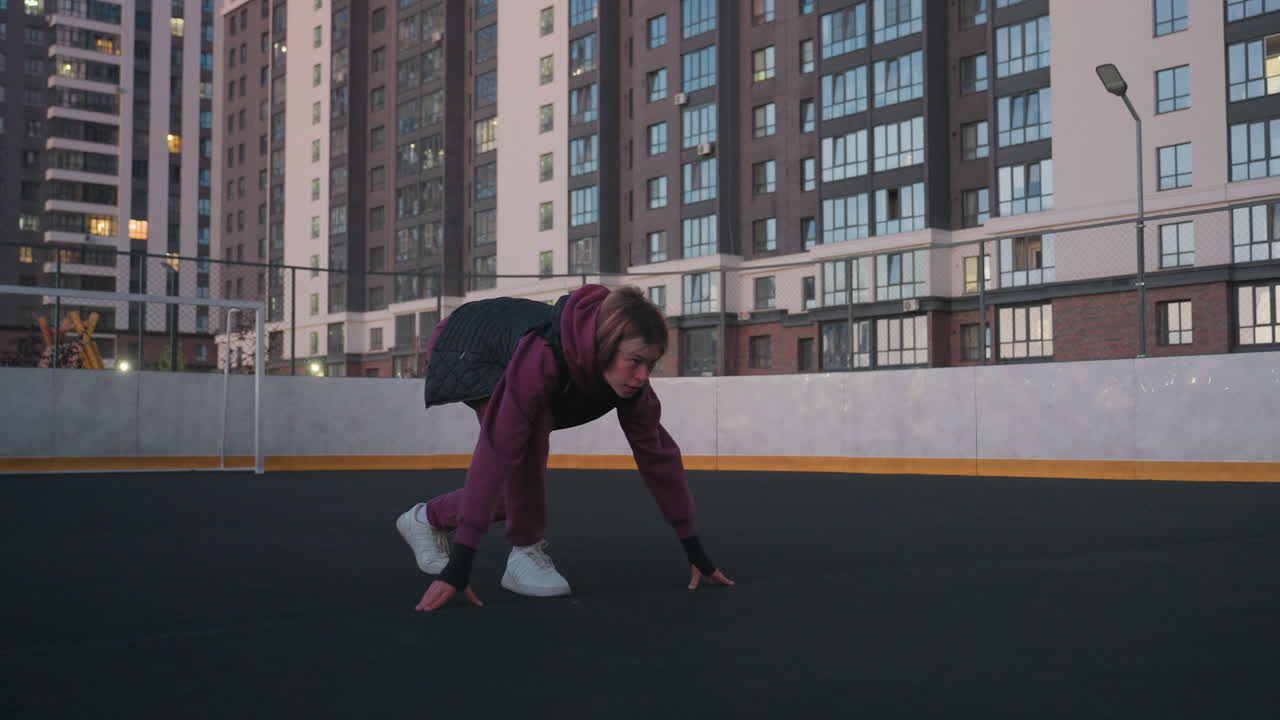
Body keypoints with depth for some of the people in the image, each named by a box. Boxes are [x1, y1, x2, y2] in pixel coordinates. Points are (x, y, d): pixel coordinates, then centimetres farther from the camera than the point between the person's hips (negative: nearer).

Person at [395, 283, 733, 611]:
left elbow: (657, 451, -16)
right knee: (528, 427, -34)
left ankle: (427, 518, 28)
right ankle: (526, 553, -17)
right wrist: (458, 567, -51)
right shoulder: (542, 354, -46)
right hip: (465, 348, -6)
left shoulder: (628, 375, -26)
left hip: (507, 352, 6)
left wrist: (695, 551, -12)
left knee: (521, 491, 4)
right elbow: (496, 451, -49)